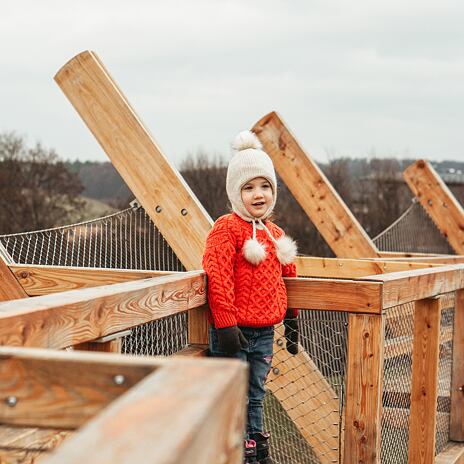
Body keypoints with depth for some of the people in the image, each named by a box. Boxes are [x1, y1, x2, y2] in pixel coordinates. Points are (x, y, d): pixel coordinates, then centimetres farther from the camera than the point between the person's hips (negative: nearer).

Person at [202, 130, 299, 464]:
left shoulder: (275, 234, 12)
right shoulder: (226, 229, -12)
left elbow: (288, 280, 21)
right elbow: (218, 280, -19)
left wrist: (292, 323, 22)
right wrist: (226, 325, -22)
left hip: (264, 332, 7)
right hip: (234, 333, -7)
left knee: (255, 396, 17)